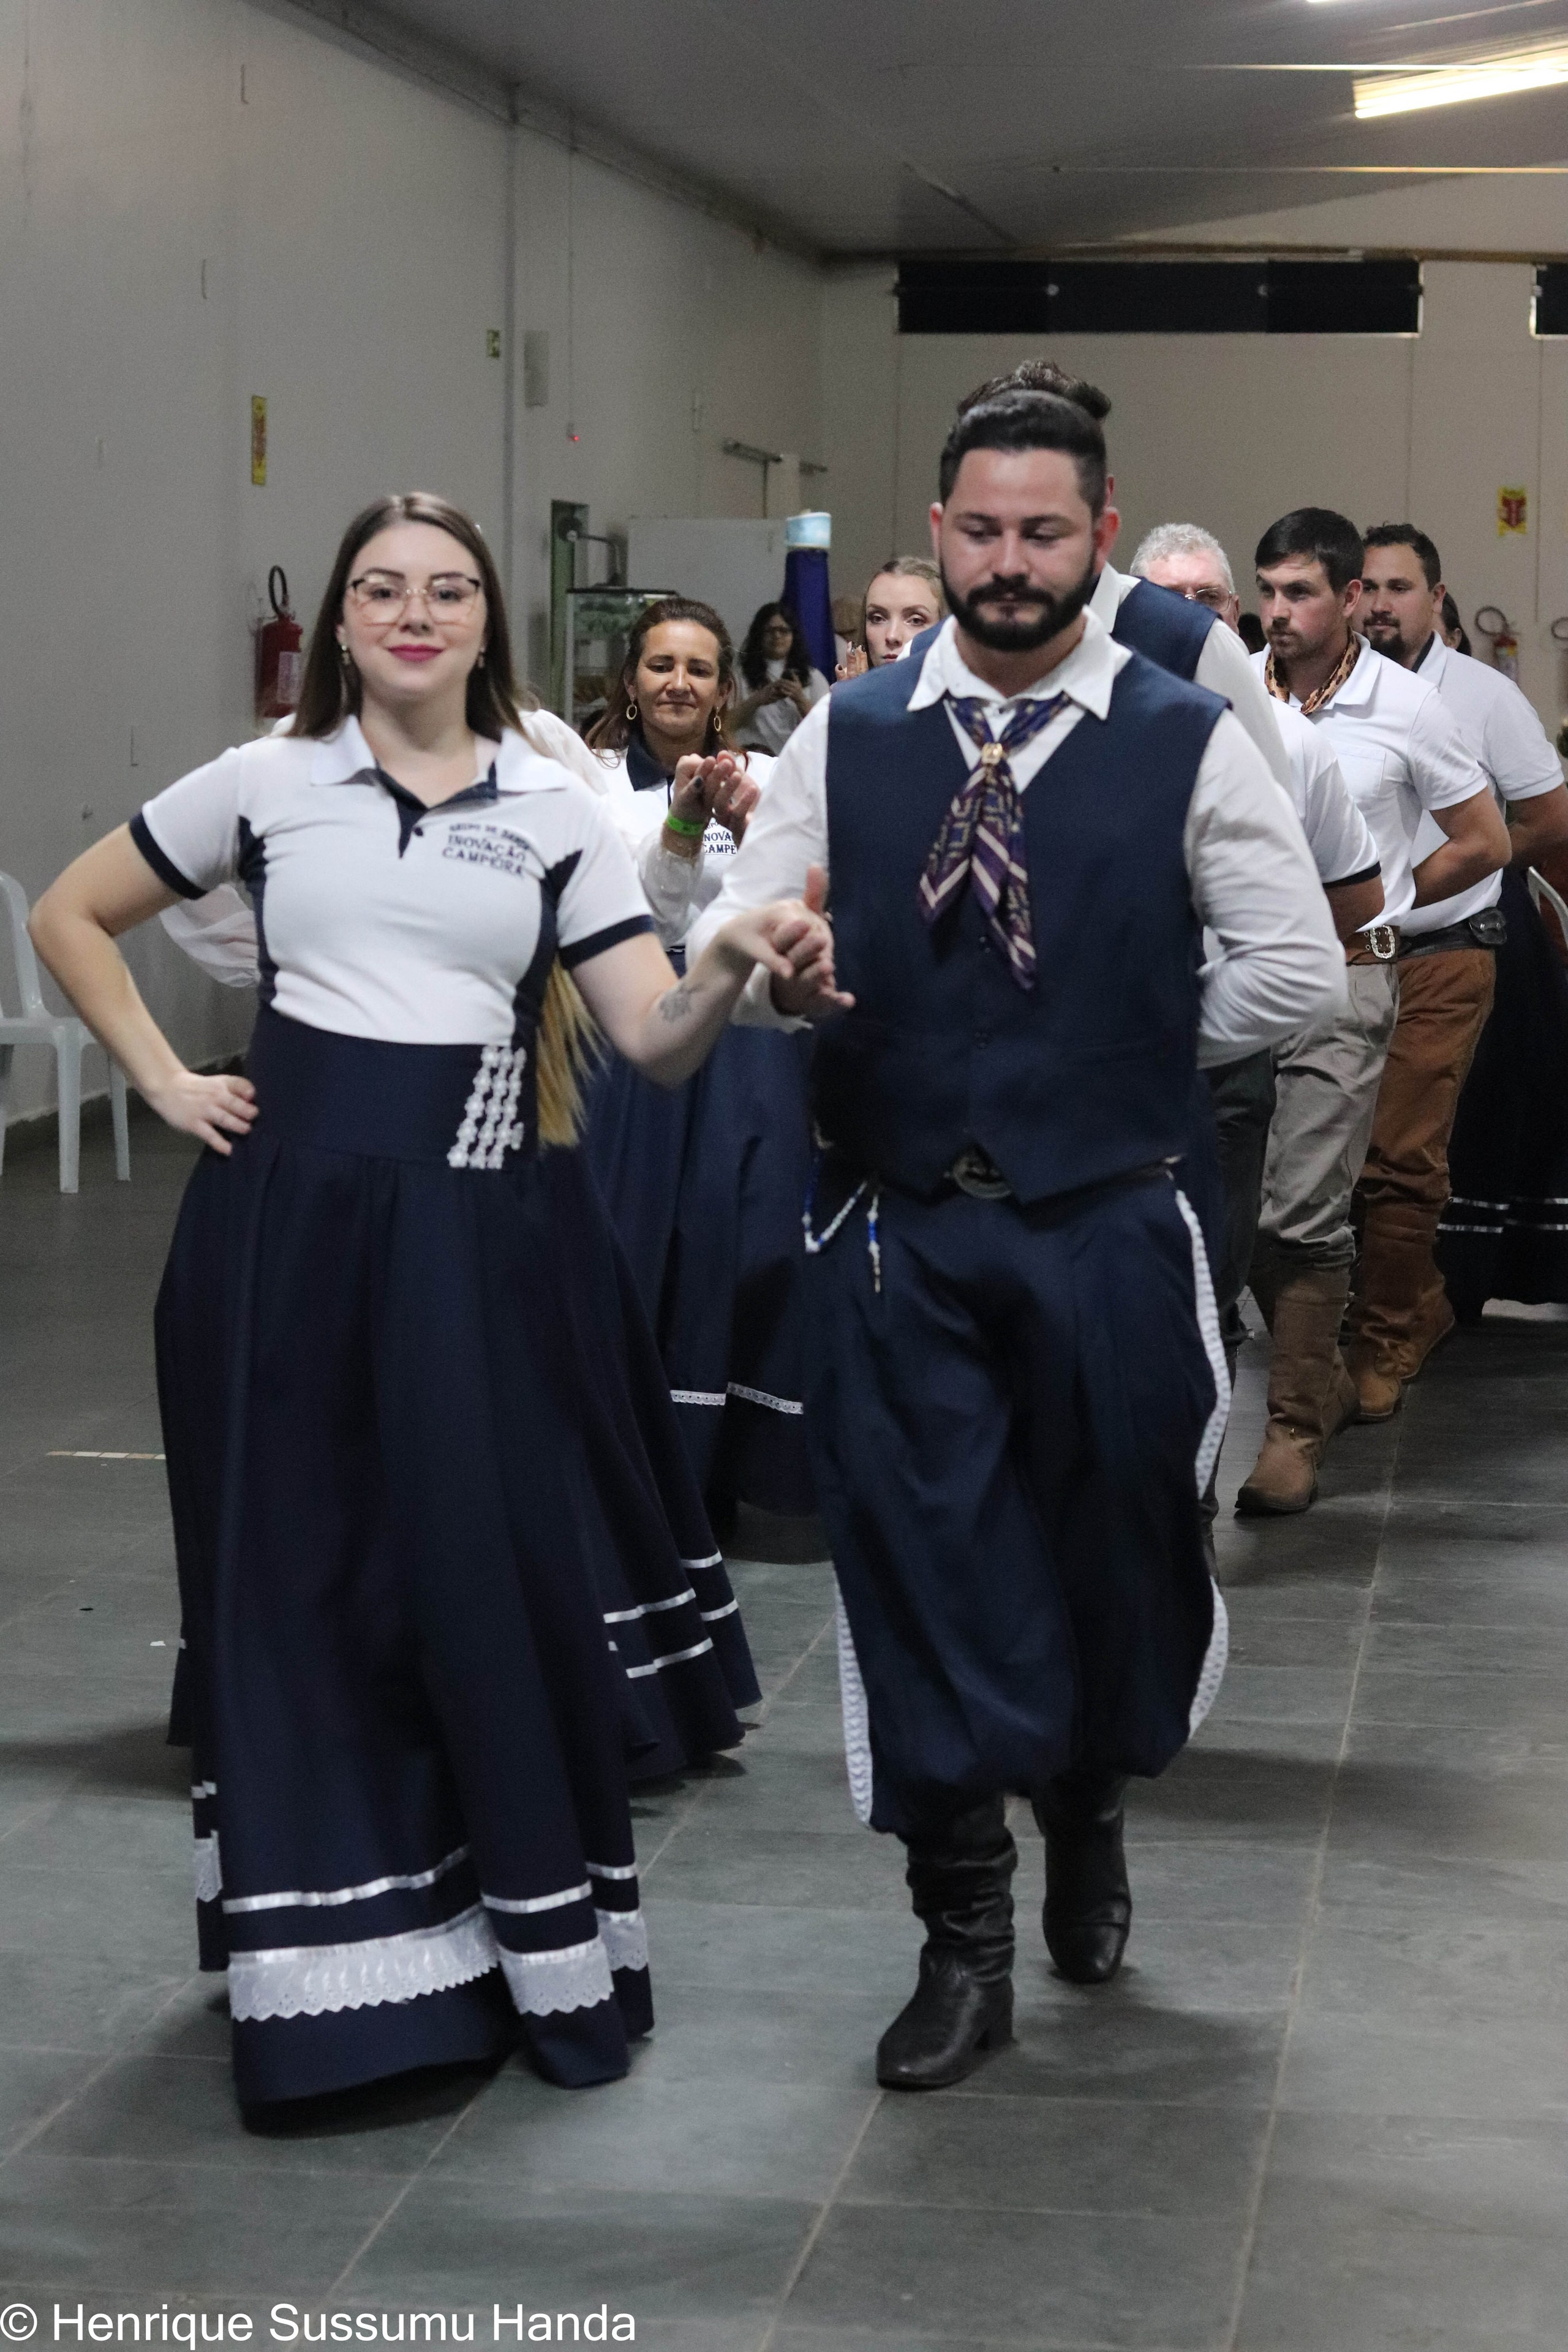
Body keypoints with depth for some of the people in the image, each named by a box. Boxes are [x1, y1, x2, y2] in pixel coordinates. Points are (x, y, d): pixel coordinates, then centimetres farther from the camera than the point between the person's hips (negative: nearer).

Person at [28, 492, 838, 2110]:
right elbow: (71, 915, 13)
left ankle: (541, 1947, 17)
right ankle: (323, 1972, 18)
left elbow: (656, 1040, -3)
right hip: (284, 1218, 0)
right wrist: (164, 1079, 3)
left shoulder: (554, 814, 5)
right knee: (296, 1580, 6)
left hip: (472, 1229, 0)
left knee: (492, 1581, 2)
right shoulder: (264, 781, 4)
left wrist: (732, 967, -24)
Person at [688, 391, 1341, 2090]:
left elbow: (1293, 967, -1)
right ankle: (964, 1939, 15)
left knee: (1115, 1550, 10)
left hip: (1105, 1227, -1)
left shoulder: (1187, 743, -1)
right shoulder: (848, 737, 4)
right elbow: (726, 937, 2)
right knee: (921, 1561, 3)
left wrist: (1136, 1052, 0)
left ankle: (1087, 1816, 40)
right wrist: (768, 965, -19)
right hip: (895, 1227, 1)